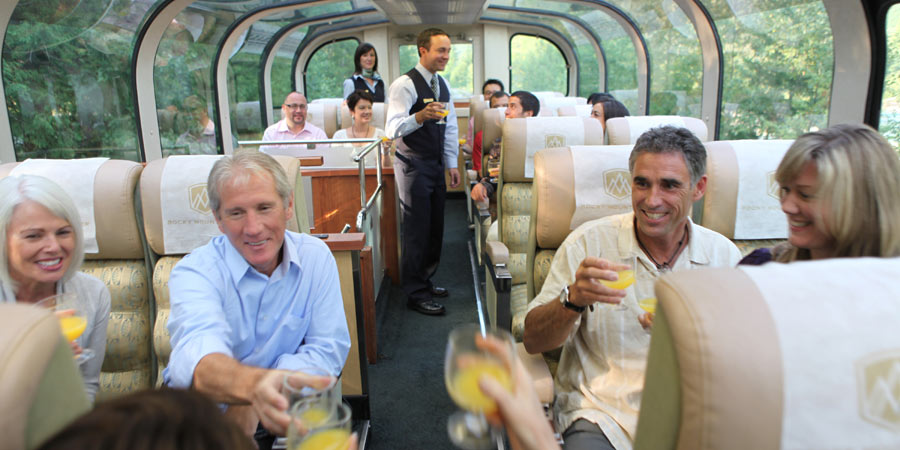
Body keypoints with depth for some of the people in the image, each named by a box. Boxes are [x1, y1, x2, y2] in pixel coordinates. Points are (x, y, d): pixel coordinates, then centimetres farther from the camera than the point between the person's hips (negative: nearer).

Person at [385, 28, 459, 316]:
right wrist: (419, 116, -43)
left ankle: (425, 281, 30)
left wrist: (452, 164, 14)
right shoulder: (405, 84, -14)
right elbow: (393, 128, -25)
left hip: (435, 165, 8)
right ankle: (415, 294, 8)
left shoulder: (443, 84, 12)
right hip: (413, 165, -8)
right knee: (416, 229, -3)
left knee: (435, 227, 14)